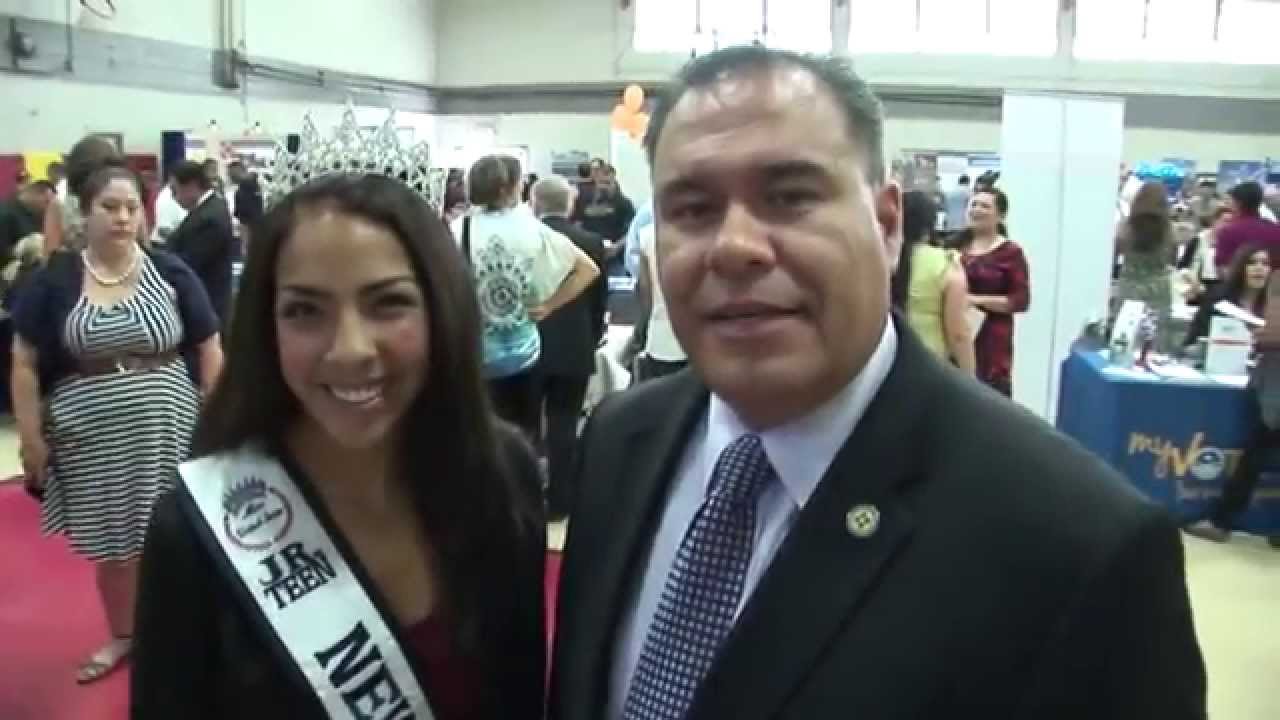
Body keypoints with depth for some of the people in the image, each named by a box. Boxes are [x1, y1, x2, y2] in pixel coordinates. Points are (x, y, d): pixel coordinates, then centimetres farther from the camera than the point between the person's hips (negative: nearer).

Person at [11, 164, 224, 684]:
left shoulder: (171, 274, -1)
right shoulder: (53, 281, -1)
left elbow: (209, 352, 2)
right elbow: (25, 364, 3)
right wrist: (30, 438, -1)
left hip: (167, 430, 0)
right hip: (91, 437, 1)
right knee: (112, 541, 14)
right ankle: (122, 636, 35)